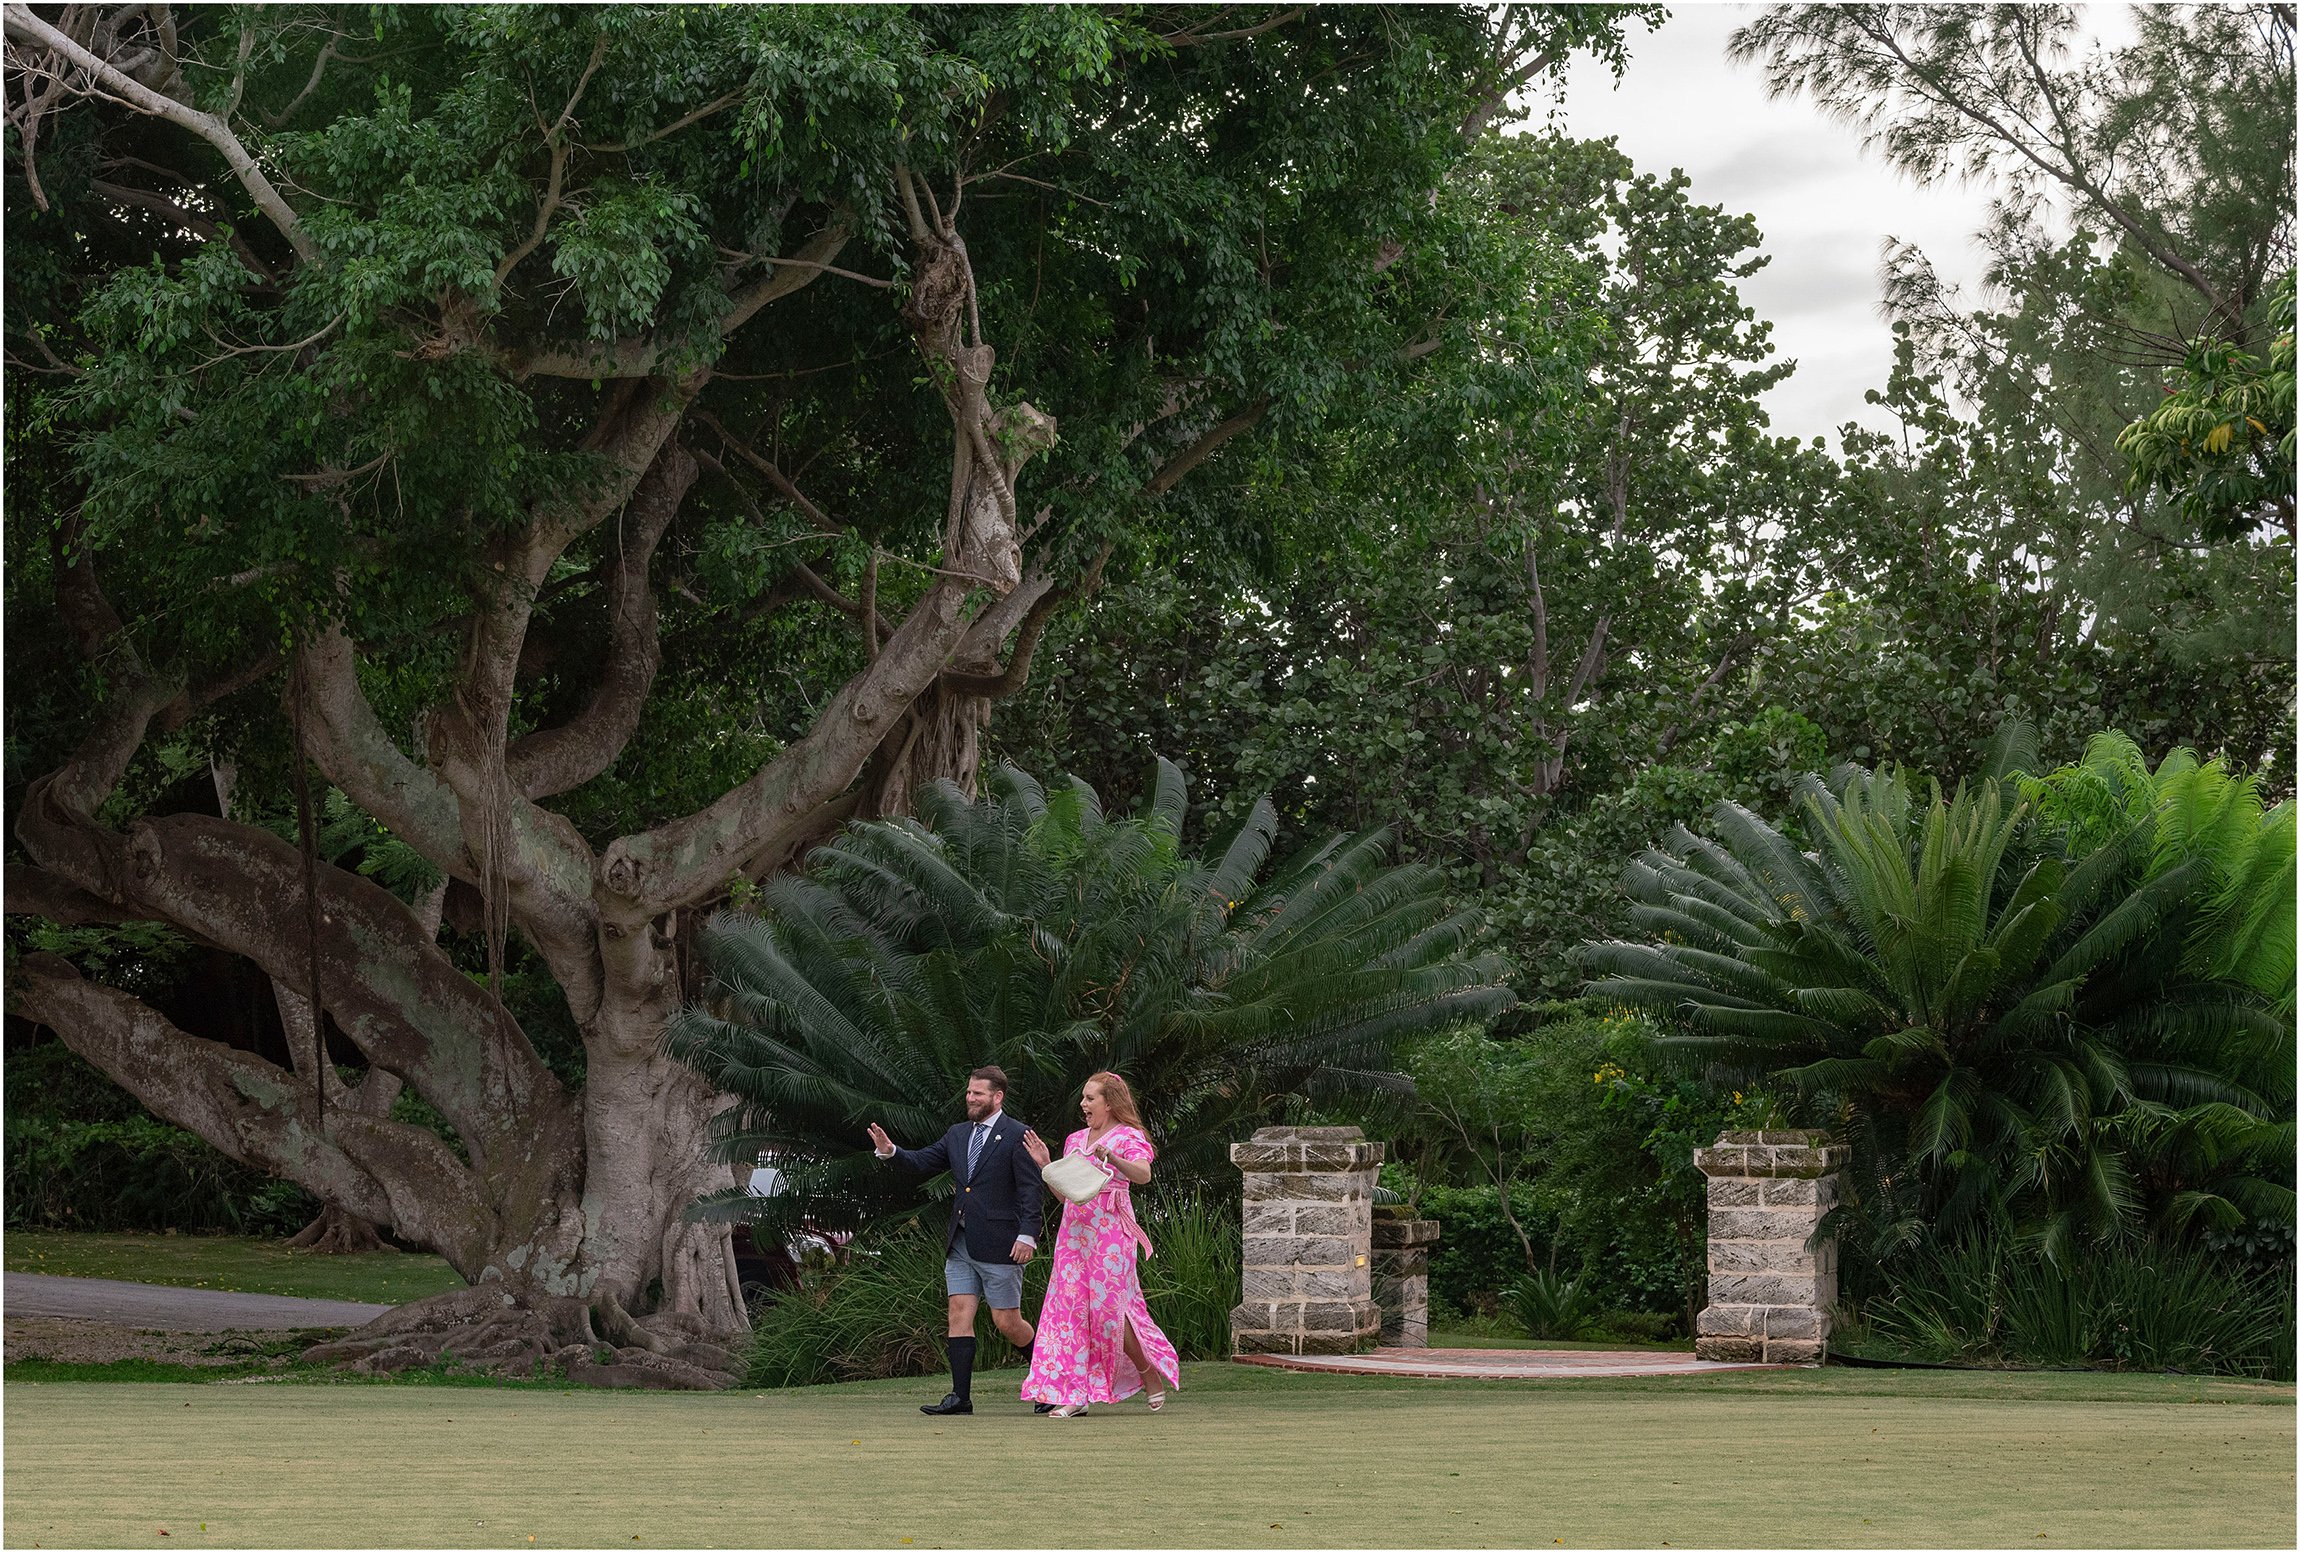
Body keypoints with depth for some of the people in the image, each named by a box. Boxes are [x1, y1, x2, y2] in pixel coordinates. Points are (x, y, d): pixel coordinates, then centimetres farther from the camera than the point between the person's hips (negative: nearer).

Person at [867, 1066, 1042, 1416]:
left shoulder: (1017, 1136, -6)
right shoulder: (958, 1135, 15)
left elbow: (1031, 1189, -11)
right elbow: (923, 1161, 12)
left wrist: (1027, 1235, -19)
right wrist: (890, 1151, -6)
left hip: (998, 1244, -7)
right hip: (960, 1243, 7)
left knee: (1007, 1322, -2)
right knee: (959, 1314, -1)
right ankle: (960, 1397, -1)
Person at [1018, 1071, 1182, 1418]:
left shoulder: (1128, 1137, -2)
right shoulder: (1076, 1140, 18)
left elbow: (1143, 1175, -22)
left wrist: (1112, 1158, -37)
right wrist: (1046, 1165, 5)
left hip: (1109, 1229, -6)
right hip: (1075, 1229, 6)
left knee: (1108, 1308, -6)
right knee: (1072, 1307, -2)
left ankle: (1154, 1379, 13)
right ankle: (1075, 1394, -2)